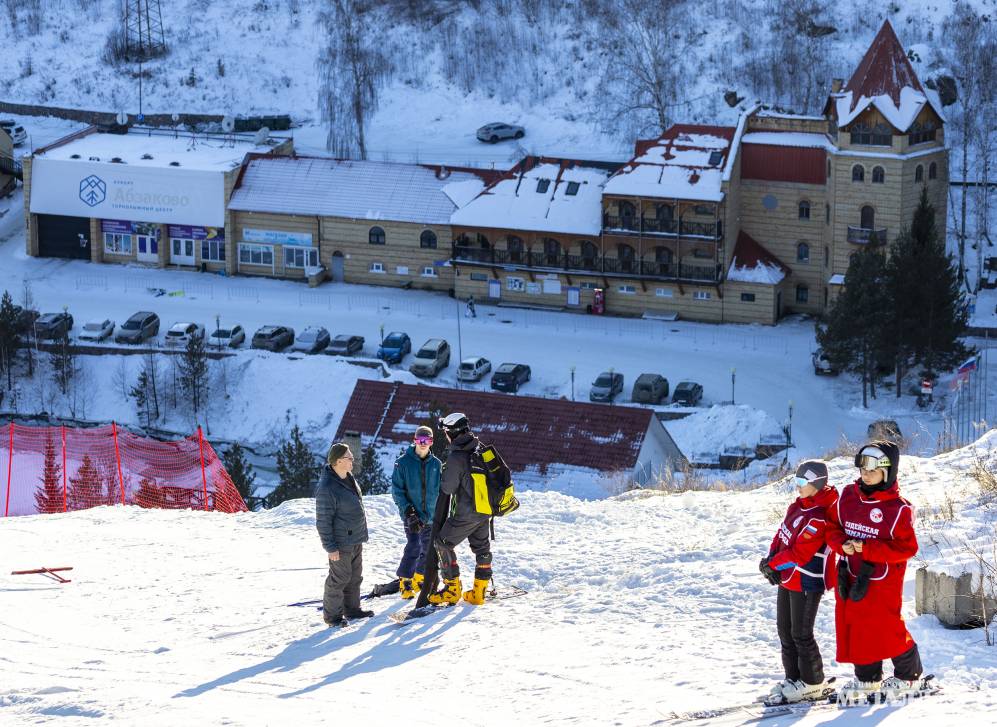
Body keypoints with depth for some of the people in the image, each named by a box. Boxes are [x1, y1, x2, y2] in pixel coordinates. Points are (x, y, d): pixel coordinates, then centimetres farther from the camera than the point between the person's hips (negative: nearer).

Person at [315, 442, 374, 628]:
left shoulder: (348, 478, 6)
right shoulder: (326, 488, -24)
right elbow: (323, 521, -21)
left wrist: (361, 533, 24)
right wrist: (331, 547, -20)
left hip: (356, 540, 9)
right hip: (341, 543, -9)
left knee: (355, 577, 19)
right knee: (340, 578, 1)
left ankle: (352, 609, 33)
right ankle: (332, 614, 14)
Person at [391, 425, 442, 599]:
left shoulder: (436, 464, 5)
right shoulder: (403, 462, -6)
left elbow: (440, 491, 13)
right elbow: (397, 489, -7)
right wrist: (407, 510, -16)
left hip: (431, 514, 4)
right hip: (411, 514, -4)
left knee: (428, 548, 10)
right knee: (414, 546, -14)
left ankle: (419, 579, 28)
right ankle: (405, 581, -3)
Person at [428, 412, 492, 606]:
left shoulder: (456, 457, -22)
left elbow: (448, 488, -16)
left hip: (466, 513, -7)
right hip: (485, 510, 7)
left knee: (443, 544, 5)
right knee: (481, 547, 17)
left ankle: (452, 589, 6)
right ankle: (479, 591, 21)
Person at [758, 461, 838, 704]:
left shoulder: (818, 519, -24)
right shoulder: (799, 506, 7)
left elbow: (799, 554, -25)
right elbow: (782, 534, 11)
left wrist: (772, 564, -14)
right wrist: (771, 560, -5)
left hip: (806, 583, -10)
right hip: (787, 578, 10)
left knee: (800, 634, -1)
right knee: (785, 630, 16)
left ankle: (813, 683, 12)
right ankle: (793, 677, 27)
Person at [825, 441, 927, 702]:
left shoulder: (899, 509, -13)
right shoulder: (848, 496, 4)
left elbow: (907, 548, -15)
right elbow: (832, 525, 12)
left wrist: (868, 549, -23)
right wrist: (842, 544, -11)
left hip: (883, 581, -6)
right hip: (850, 577, 6)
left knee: (887, 629, -2)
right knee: (853, 629, 9)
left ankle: (910, 677, 19)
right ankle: (867, 679, 24)